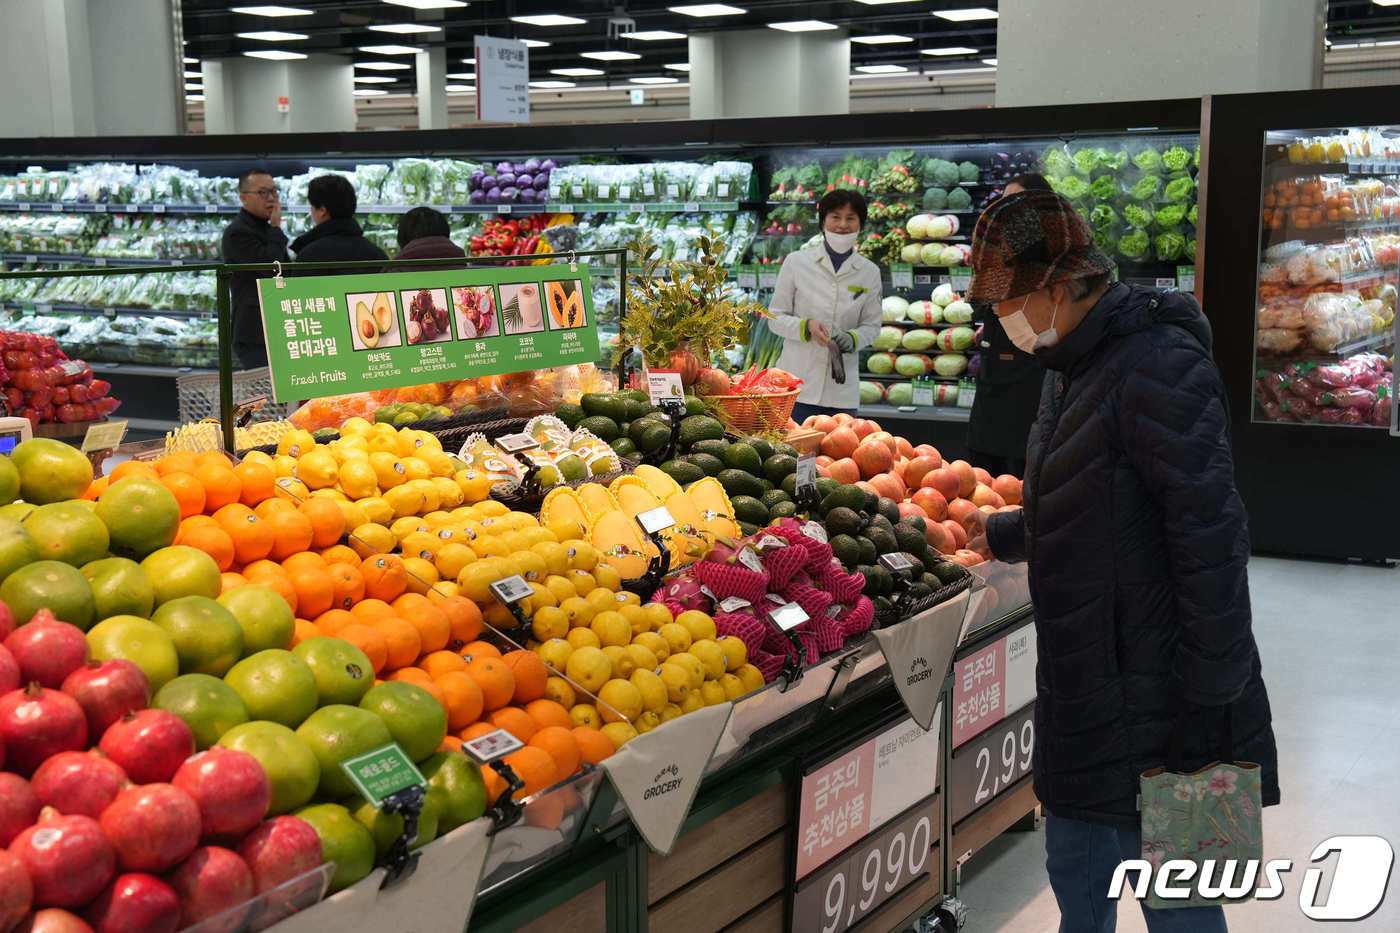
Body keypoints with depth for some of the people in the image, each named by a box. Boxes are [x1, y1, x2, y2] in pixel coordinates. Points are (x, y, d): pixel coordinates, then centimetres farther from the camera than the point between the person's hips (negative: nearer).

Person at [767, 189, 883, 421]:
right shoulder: (796, 262, 0)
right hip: (798, 384, -2)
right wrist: (807, 326, -16)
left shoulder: (869, 272, 5)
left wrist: (852, 339, -10)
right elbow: (775, 318, 3)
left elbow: (871, 326, 12)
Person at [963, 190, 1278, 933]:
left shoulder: (1157, 369, -21)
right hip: (1084, 699, 9)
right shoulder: (1072, 367, 9)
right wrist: (1004, 533, 36)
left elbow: (1210, 543, -24)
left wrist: (1212, 705, -22)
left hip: (1156, 705, -9)